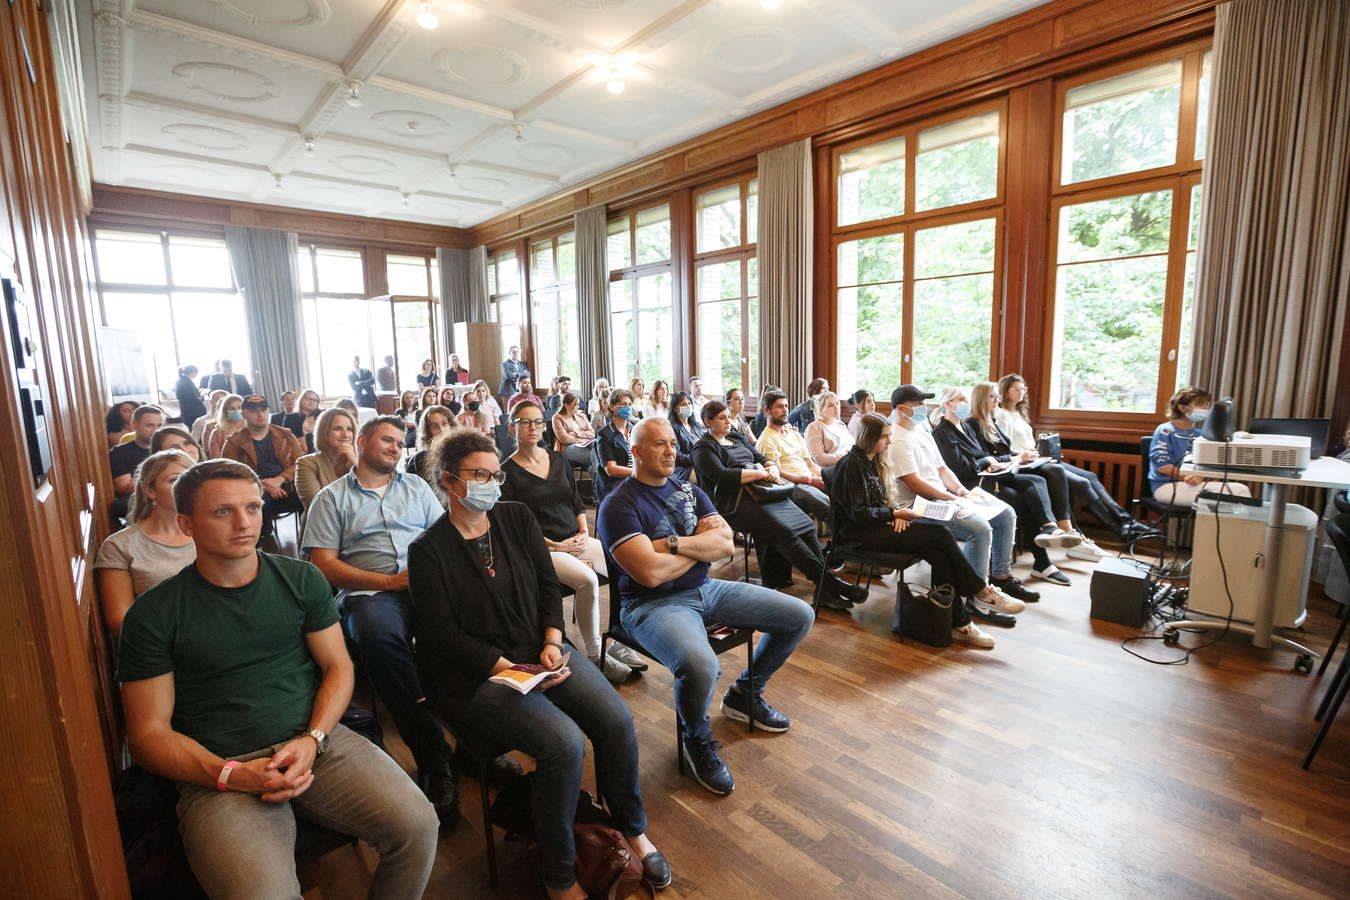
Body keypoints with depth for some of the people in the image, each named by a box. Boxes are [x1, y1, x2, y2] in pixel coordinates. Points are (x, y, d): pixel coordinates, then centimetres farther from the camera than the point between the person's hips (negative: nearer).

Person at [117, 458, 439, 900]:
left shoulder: (301, 579, 7)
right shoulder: (153, 614, 0)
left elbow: (338, 667, 8)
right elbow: (148, 733, 0)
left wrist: (313, 739, -9)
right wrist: (230, 775, -15)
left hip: (318, 741, 3)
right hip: (218, 771, -2)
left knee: (417, 826, -15)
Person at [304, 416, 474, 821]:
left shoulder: (416, 487, 24)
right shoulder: (332, 498, 15)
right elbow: (324, 565, 3)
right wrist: (389, 581, -9)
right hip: (370, 591, -2)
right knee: (378, 635, -37)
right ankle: (433, 758, -27)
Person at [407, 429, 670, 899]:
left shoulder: (518, 517, 8)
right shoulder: (427, 551, -5)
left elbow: (548, 586, 8)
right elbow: (445, 636, -10)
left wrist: (552, 644, -7)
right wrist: (513, 670, -18)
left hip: (543, 653, 5)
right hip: (478, 675, -4)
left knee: (616, 719, -16)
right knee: (564, 741, -26)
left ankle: (633, 828, 12)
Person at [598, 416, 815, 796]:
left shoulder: (688, 490, 10)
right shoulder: (619, 505, -11)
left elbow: (726, 544, -1)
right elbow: (651, 573, -23)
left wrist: (674, 542, -16)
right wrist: (701, 546, -6)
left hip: (707, 589, 7)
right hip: (654, 604, -7)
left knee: (800, 615, 5)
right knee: (700, 664, -38)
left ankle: (745, 694, 25)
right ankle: (697, 741, -1)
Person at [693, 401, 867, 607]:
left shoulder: (736, 436, 26)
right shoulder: (703, 448, 2)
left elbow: (759, 457, 23)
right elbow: (722, 476, -13)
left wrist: (772, 467, -2)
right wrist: (761, 474, -13)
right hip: (735, 501, -7)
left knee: (806, 524, -15)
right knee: (785, 532, -28)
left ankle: (825, 591, -20)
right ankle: (829, 582, -25)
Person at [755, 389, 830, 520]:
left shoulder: (795, 434, 25)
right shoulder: (767, 439, -2)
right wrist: (809, 480, -14)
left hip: (811, 478, 8)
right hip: (793, 485, -8)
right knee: (830, 507, -33)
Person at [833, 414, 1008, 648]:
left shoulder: (876, 462, 16)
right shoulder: (851, 464, -11)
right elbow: (856, 512, -15)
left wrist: (897, 514, -2)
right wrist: (894, 513, -15)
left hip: (880, 524, 8)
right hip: (859, 535, -8)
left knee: (940, 556, -18)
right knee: (940, 533, -20)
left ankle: (960, 624, -13)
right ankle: (979, 589, -2)